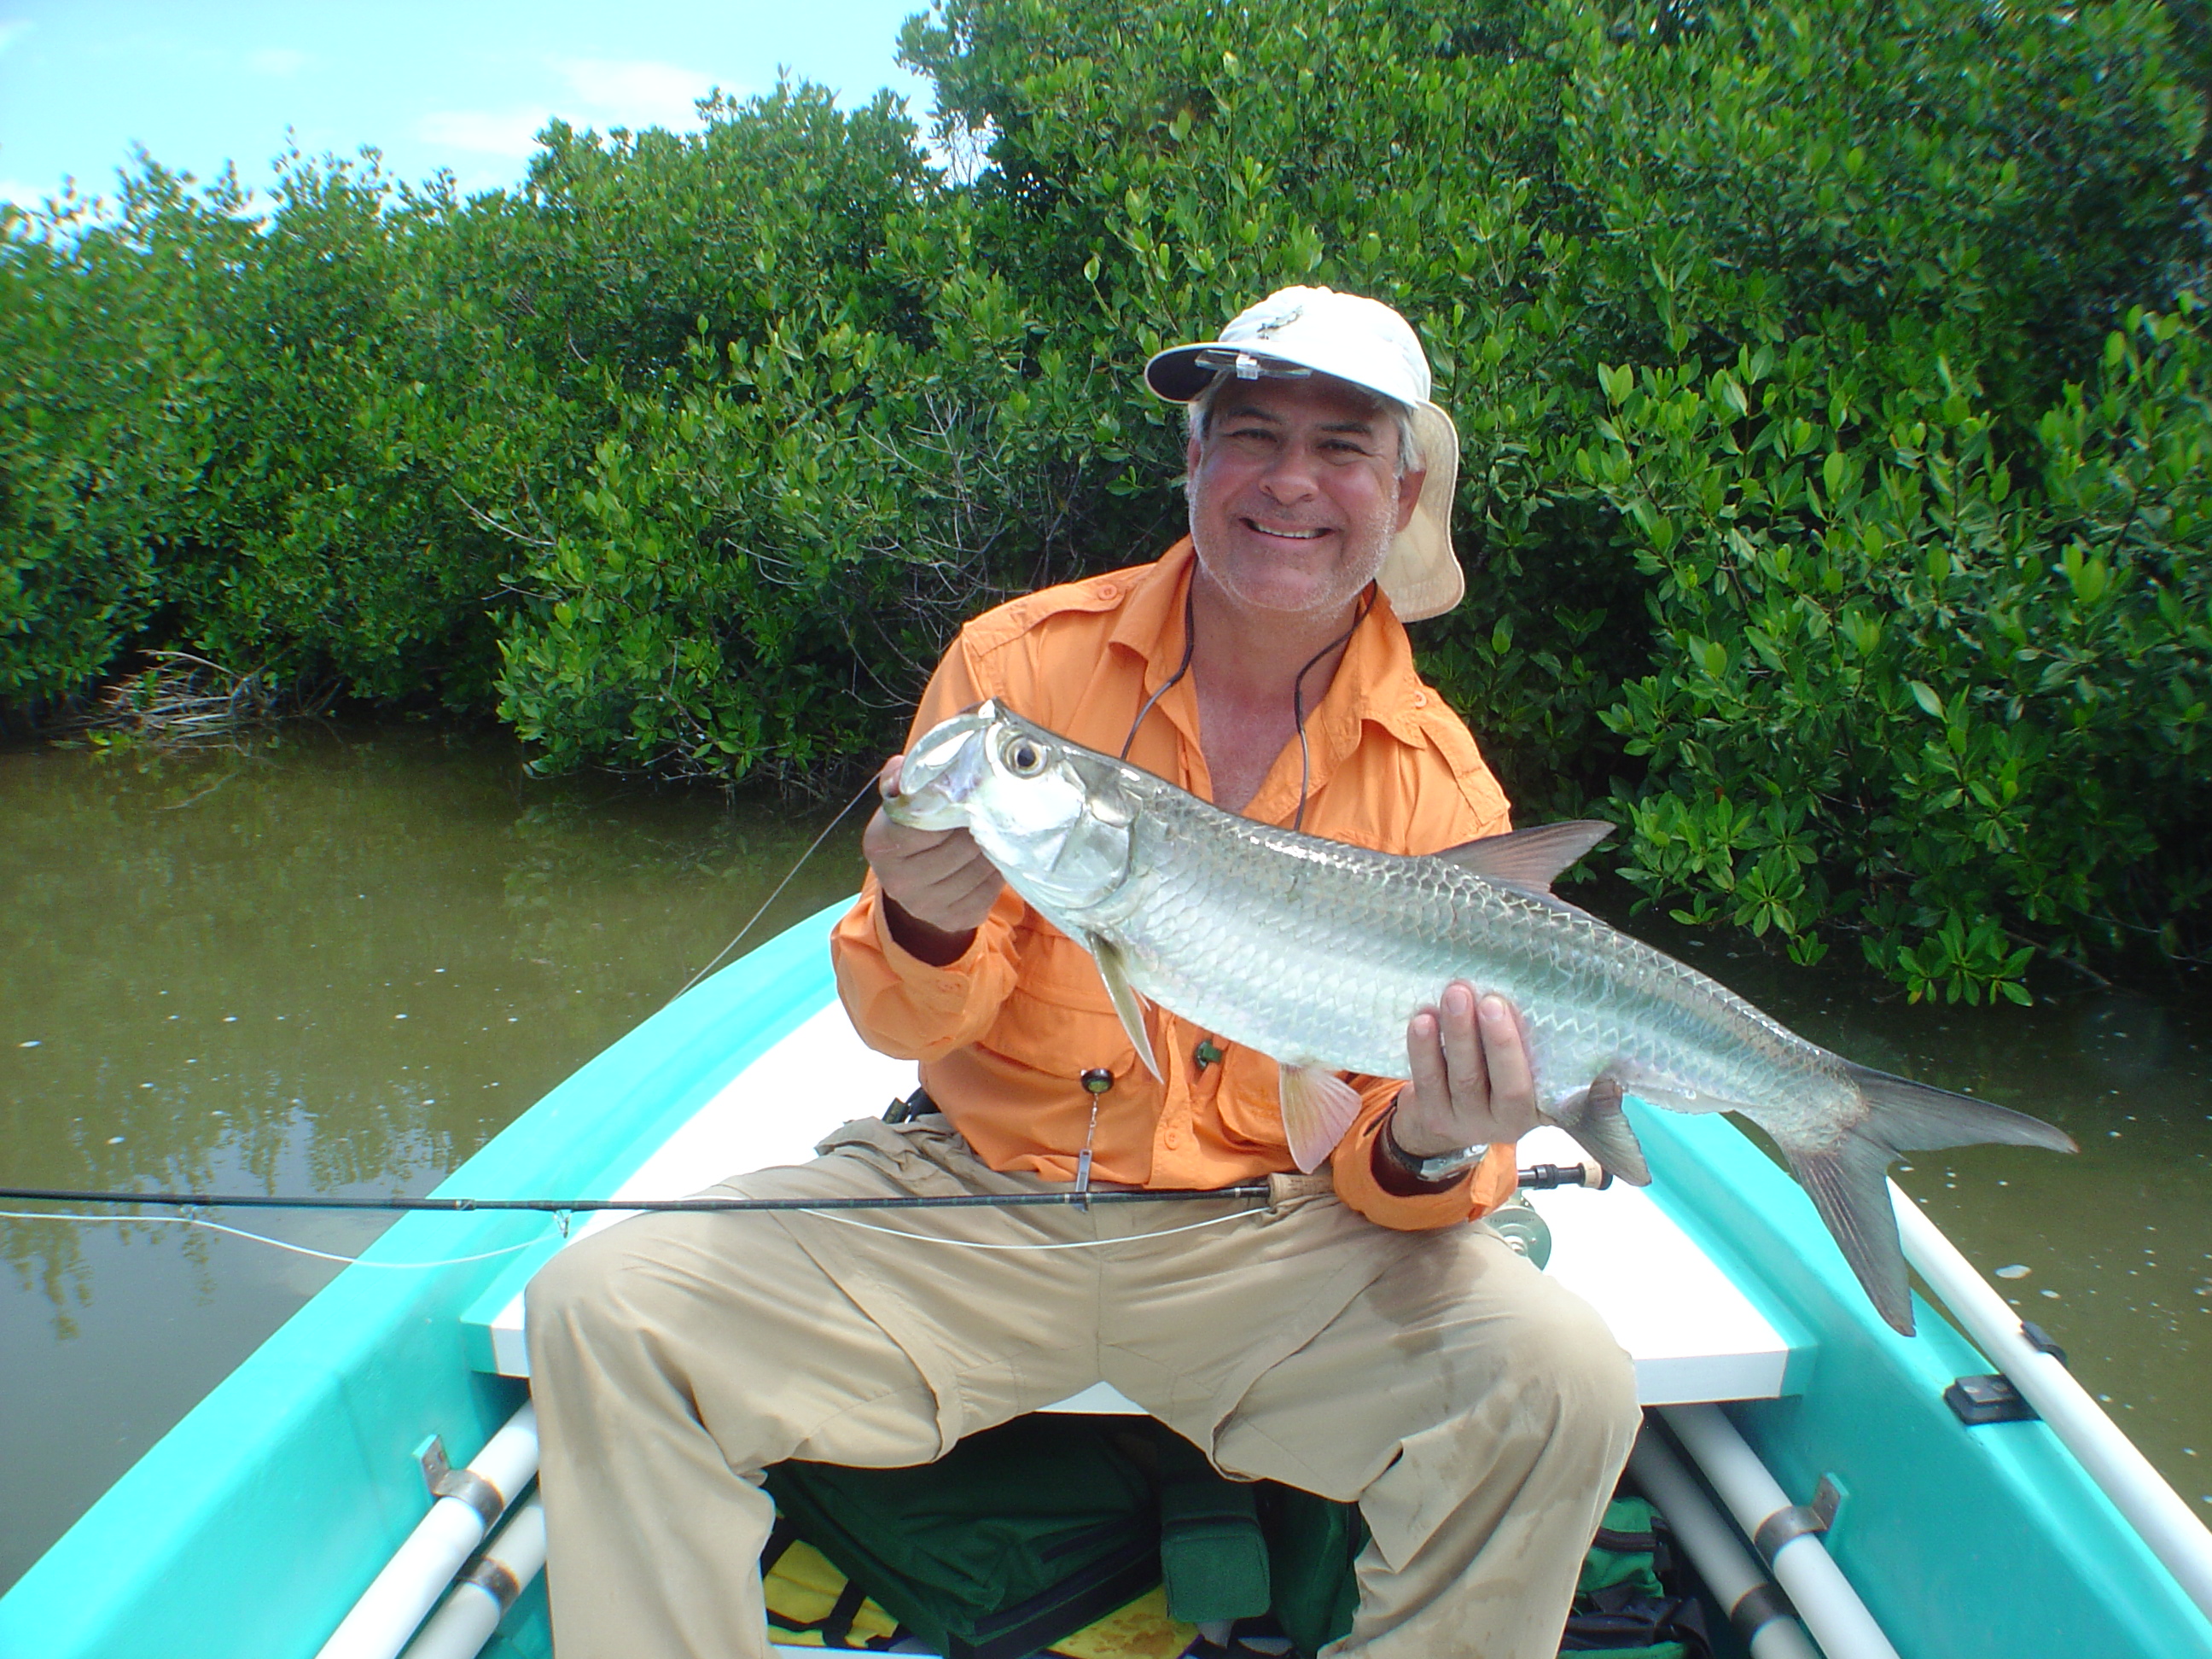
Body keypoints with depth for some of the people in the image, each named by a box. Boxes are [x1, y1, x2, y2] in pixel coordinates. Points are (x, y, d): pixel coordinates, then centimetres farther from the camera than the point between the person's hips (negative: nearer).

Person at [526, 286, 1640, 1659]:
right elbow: (909, 1027, -2)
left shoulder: (1440, 781, -2)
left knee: (1562, 1387, -23)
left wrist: (1430, 1154, -25)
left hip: (1269, 1237, 0)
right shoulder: (1022, 661, -3)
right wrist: (927, 927, -25)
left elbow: (1397, 1150, -1)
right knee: (603, 1311, -16)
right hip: (975, 1203, 1)